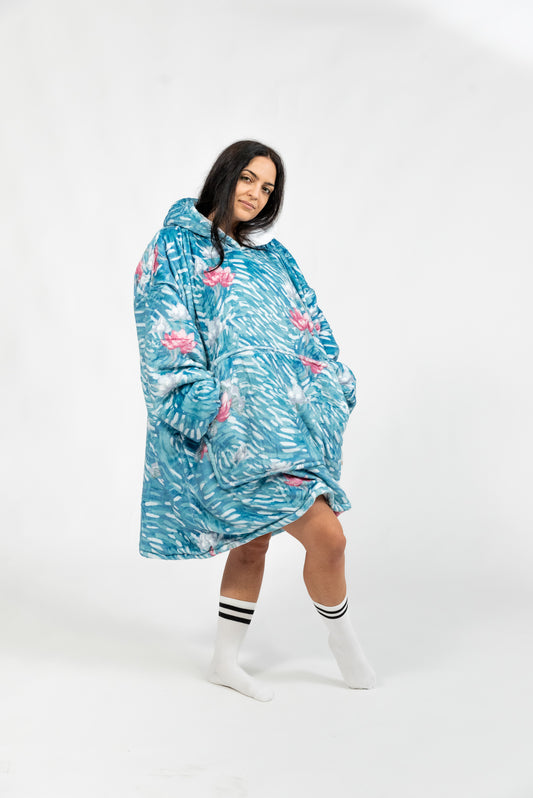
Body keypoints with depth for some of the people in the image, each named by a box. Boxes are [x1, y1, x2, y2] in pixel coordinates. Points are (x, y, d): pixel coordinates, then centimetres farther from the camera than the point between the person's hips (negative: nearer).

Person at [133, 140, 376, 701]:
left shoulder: (271, 256, 18)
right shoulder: (176, 247, -1)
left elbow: (309, 326, 17)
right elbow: (166, 336, -10)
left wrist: (332, 384, 5)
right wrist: (200, 400, -20)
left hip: (280, 416, 7)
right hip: (231, 422, -7)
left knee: (253, 540, 13)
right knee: (325, 535, -10)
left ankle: (226, 660, 28)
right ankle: (341, 634, 16)